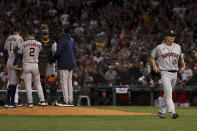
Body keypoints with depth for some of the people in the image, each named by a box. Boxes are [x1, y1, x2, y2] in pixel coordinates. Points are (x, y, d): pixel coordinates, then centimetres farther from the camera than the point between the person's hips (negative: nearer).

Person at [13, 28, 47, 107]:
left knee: (28, 84, 2)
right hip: (35, 65, 2)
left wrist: (14, 64, 5)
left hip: (26, 65, -2)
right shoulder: (39, 44, -1)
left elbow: (19, 54, -3)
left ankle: (30, 102, 0)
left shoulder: (24, 44, -6)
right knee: (38, 83, 13)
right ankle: (42, 101, 6)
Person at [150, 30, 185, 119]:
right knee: (168, 92, -19)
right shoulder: (159, 47, 1)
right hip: (165, 73, -5)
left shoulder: (178, 47, 13)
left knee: (168, 93, 12)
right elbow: (152, 57, 11)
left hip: (174, 73, 5)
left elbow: (181, 57, 27)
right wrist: (154, 66, -6)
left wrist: (183, 66, 9)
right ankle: (172, 112, -28)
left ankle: (161, 111, 25)